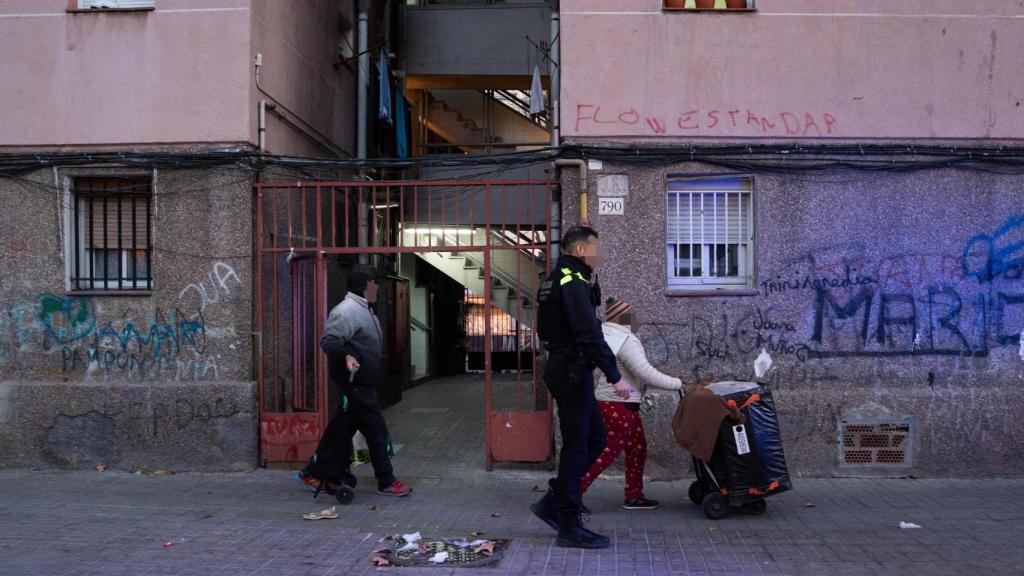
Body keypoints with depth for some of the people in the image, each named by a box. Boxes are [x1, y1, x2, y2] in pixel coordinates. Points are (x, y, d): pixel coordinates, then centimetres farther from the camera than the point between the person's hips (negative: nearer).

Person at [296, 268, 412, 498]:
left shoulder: (363, 310, 17)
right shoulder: (347, 311, -17)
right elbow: (328, 341, -25)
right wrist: (346, 357, -39)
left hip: (361, 385, 11)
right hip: (355, 384, -11)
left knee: (342, 430, 13)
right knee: (376, 430, -5)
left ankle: (313, 475, 21)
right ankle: (387, 483, 4)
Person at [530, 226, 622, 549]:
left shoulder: (555, 280, 17)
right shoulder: (574, 283, -16)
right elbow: (589, 335, -24)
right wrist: (614, 375, -23)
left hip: (564, 370, 10)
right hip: (573, 373, -10)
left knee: (596, 439, 15)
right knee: (577, 447, -3)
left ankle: (553, 503, 18)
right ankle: (570, 528, 5)